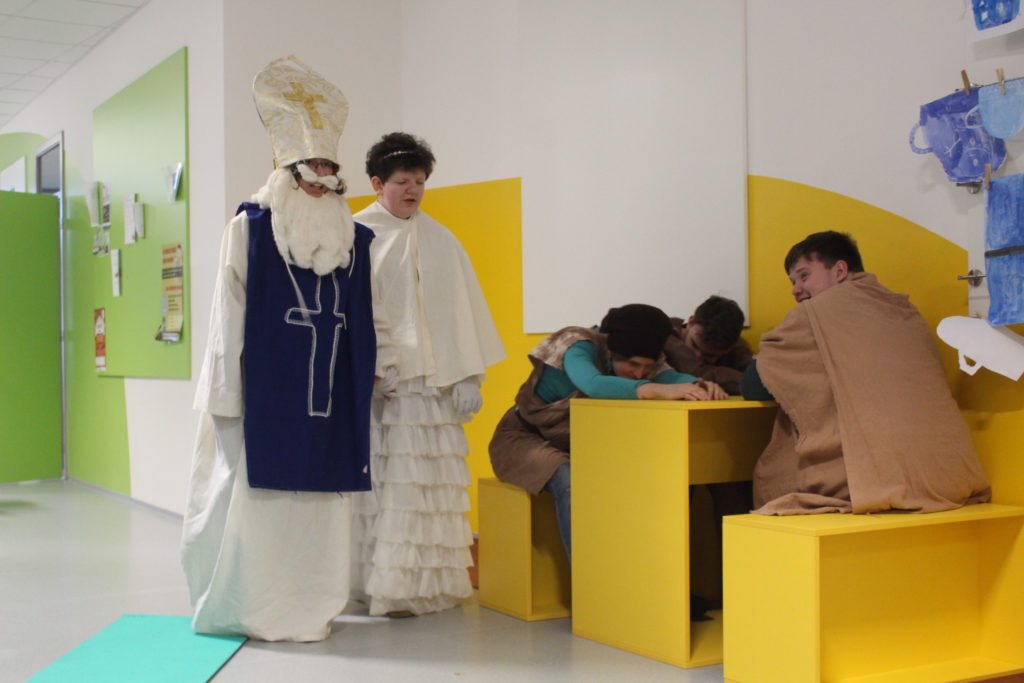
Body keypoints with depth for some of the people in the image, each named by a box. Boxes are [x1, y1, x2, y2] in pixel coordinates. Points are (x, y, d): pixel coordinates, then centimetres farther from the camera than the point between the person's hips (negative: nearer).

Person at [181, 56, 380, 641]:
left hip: (331, 391, 4)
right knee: (258, 488, -2)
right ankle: (249, 607, 10)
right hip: (267, 389, -4)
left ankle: (310, 604, 15)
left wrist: (374, 365, 11)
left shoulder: (355, 239, 12)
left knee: (322, 492, 5)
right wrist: (226, 388, -8)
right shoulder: (251, 227, 1)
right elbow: (229, 311, -3)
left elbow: (368, 315, 16)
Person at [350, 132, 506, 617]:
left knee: (423, 480, 0)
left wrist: (468, 378, 3)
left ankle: (420, 582, 6)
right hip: (370, 376, -2)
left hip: (427, 379, 3)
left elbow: (461, 308, 10)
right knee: (375, 479, -4)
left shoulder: (439, 240, 13)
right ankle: (371, 581, 3)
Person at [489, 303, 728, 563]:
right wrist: (661, 390, -60)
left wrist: (700, 386, -48)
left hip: (575, 445, 6)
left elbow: (670, 376, -24)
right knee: (571, 483, -34)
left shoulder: (641, 357, -8)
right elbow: (593, 384, -48)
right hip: (523, 438, -6)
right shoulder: (580, 345, -28)